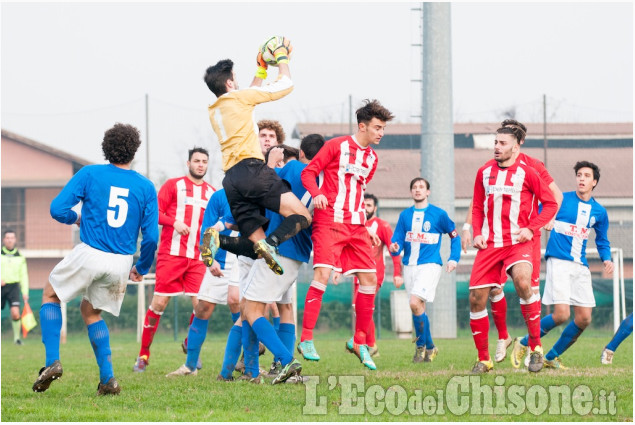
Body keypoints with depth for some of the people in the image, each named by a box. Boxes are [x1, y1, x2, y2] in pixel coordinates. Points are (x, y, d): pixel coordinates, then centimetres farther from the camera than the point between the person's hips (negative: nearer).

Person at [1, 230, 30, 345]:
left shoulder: (20, 257, 9)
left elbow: (24, 276, 14)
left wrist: (25, 292, 7)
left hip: (13, 287, 0)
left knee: (15, 313, -18)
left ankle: (17, 337, -7)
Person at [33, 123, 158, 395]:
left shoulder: (89, 174, -3)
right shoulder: (146, 187, 2)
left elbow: (58, 209, -7)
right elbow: (151, 236, 0)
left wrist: (74, 218, 15)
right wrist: (142, 268, 15)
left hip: (89, 255, -3)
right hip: (122, 262, 3)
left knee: (51, 294, 20)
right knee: (91, 311, 23)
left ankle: (52, 361, 3)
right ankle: (107, 379, 10)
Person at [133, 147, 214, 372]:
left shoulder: (212, 193, 16)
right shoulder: (173, 185, 5)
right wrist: (174, 222, -15)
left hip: (198, 257, 3)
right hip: (171, 253, -3)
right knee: (159, 303, -5)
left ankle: (190, 345, 20)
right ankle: (143, 355, 6)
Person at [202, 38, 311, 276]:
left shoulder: (213, 111, 26)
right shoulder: (237, 97, 5)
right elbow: (285, 85, 10)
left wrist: (262, 69, 48)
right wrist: (282, 58, 25)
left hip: (231, 180, 7)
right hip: (251, 169, -7)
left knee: (256, 247, 3)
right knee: (302, 216, -11)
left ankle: (218, 239, -22)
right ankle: (271, 243, -38)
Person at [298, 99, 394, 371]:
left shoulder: (372, 158, 16)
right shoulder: (337, 146, -3)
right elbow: (309, 172, -4)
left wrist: (361, 212, 17)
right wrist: (316, 194, -21)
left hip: (356, 225, 7)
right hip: (329, 220, -7)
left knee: (369, 279, 1)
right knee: (323, 274, -18)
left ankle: (360, 343, 13)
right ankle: (306, 340, -13)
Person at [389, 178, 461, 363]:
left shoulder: (438, 214, -1)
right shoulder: (405, 215, 9)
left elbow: (454, 235, 9)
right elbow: (398, 239, 7)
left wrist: (454, 259, 1)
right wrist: (395, 248, -16)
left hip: (429, 265, -5)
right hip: (409, 265, 5)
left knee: (415, 303, -21)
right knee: (418, 307, 8)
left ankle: (421, 346, -6)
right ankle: (429, 348, 22)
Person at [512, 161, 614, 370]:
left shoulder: (599, 212, 11)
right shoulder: (560, 199, -1)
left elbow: (602, 241, 22)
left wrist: (606, 259, 4)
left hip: (581, 267, 5)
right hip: (558, 262, -5)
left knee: (584, 319, -2)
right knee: (561, 315, -18)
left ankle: (552, 357, 17)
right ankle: (523, 344, 3)